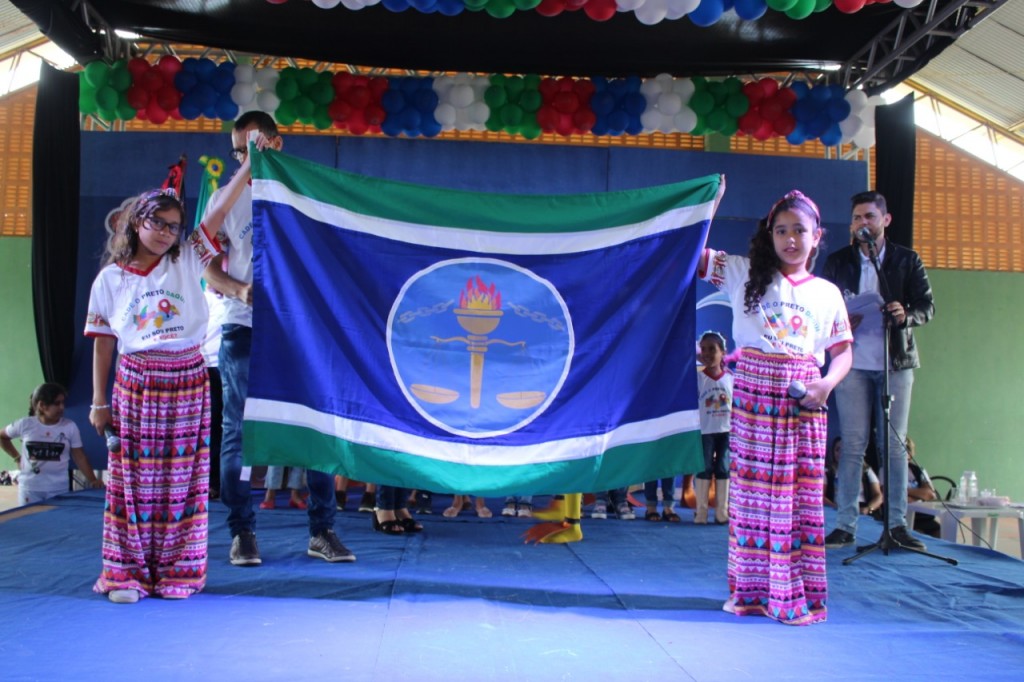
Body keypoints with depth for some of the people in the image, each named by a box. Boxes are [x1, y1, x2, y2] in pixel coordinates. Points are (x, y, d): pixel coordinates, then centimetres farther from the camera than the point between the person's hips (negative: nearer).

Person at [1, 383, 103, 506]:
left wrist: (92, 480, -13)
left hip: (58, 488, 0)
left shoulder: (70, 427, -4)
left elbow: (79, 457, -2)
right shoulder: (25, 424, -2)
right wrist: (17, 457, 8)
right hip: (30, 487, 0)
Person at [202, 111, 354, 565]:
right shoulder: (226, 197, 8)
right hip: (245, 328, 0)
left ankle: (322, 531, 8)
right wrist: (240, 290, -14)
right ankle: (242, 533, 11)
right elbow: (210, 268, 7)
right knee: (240, 431, 1)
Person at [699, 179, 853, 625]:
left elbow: (843, 352, 10)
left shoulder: (827, 293, 10)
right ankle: (752, 590, 13)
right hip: (752, 392, -1)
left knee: (801, 496, 0)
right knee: (751, 489, 3)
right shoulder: (745, 273, 7)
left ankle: (796, 595, 8)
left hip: (803, 401, 1)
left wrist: (827, 383, -9)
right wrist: (712, 201, -1)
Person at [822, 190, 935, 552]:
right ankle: (845, 526, 2)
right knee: (852, 445, -1)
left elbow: (927, 306, 2)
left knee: (895, 445, 3)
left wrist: (907, 315, -20)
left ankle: (897, 524, 9)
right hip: (853, 363, 0)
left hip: (896, 362, 0)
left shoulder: (907, 260, 6)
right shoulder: (837, 262, 7)